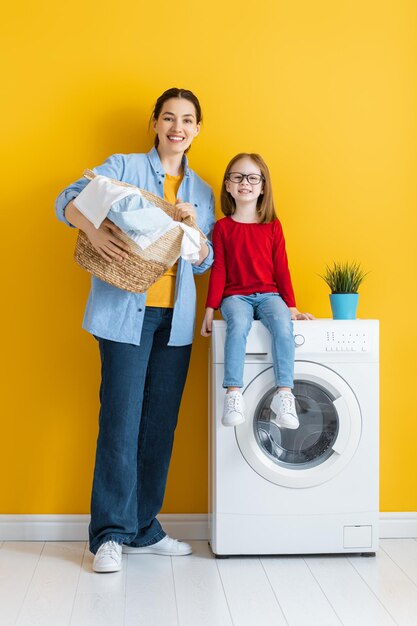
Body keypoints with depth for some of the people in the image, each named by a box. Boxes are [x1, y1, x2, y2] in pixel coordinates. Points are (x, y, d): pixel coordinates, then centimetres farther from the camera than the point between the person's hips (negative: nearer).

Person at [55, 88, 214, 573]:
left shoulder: (201, 191, 16)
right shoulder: (123, 167, 3)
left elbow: (204, 263, 14)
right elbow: (68, 200, -7)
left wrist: (192, 229, -7)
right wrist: (93, 229, -28)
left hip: (175, 319, 5)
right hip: (127, 312, -5)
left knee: (160, 425, 8)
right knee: (122, 422, -6)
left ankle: (143, 530, 20)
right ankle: (110, 535, 6)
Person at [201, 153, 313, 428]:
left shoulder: (273, 225, 10)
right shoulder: (223, 227, 8)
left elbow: (281, 268, 9)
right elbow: (219, 270, 6)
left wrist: (291, 306, 4)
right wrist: (211, 308, -1)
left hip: (268, 294, 1)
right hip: (235, 295, -1)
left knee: (283, 325, -32)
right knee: (238, 324, -35)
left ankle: (284, 394, -32)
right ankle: (234, 395, -37)